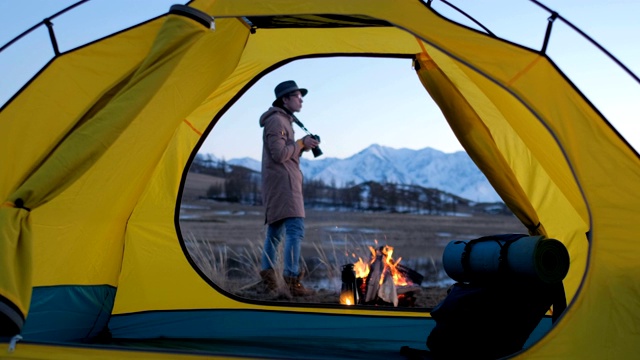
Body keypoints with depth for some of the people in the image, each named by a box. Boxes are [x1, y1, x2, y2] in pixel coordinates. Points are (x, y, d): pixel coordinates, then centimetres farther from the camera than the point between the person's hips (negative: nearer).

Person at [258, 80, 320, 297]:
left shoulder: (284, 120, 21)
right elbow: (278, 154, -19)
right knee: (295, 230, -17)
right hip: (282, 182, -11)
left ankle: (267, 273, 21)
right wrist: (301, 143, -10)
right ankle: (292, 279, -21)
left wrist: (303, 147, 8)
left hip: (281, 183, 11)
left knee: (276, 230, 14)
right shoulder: (276, 120, -10)